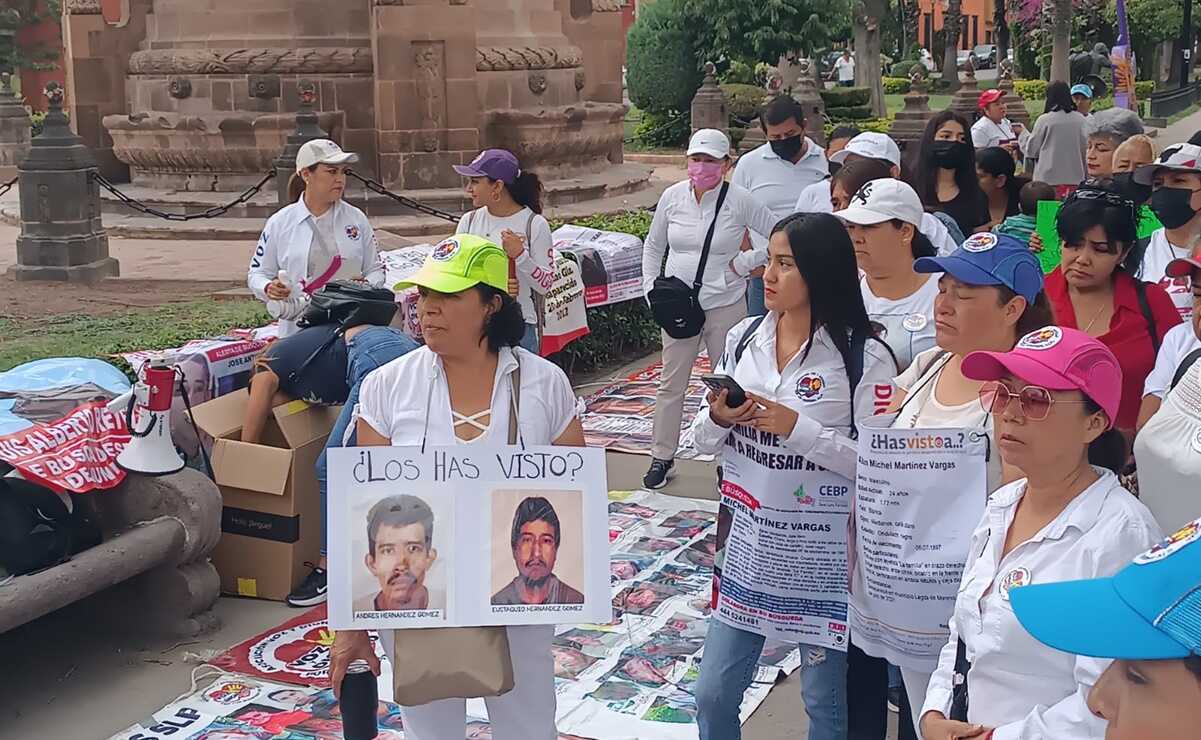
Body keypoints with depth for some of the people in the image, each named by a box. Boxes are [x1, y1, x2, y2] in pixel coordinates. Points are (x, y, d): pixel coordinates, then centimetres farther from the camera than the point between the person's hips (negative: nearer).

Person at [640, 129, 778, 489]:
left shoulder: (739, 200, -9)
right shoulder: (673, 196, 1)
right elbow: (653, 246, 15)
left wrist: (746, 262, -7)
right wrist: (651, 287, 5)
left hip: (725, 306, -2)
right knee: (671, 384, 8)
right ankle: (662, 457, 20)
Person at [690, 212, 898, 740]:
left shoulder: (865, 357, -14)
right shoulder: (743, 339, 1)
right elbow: (705, 440, 8)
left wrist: (799, 429, -24)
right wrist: (718, 419, -14)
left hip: (824, 552, -4)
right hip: (749, 543, 5)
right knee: (713, 694, 13)